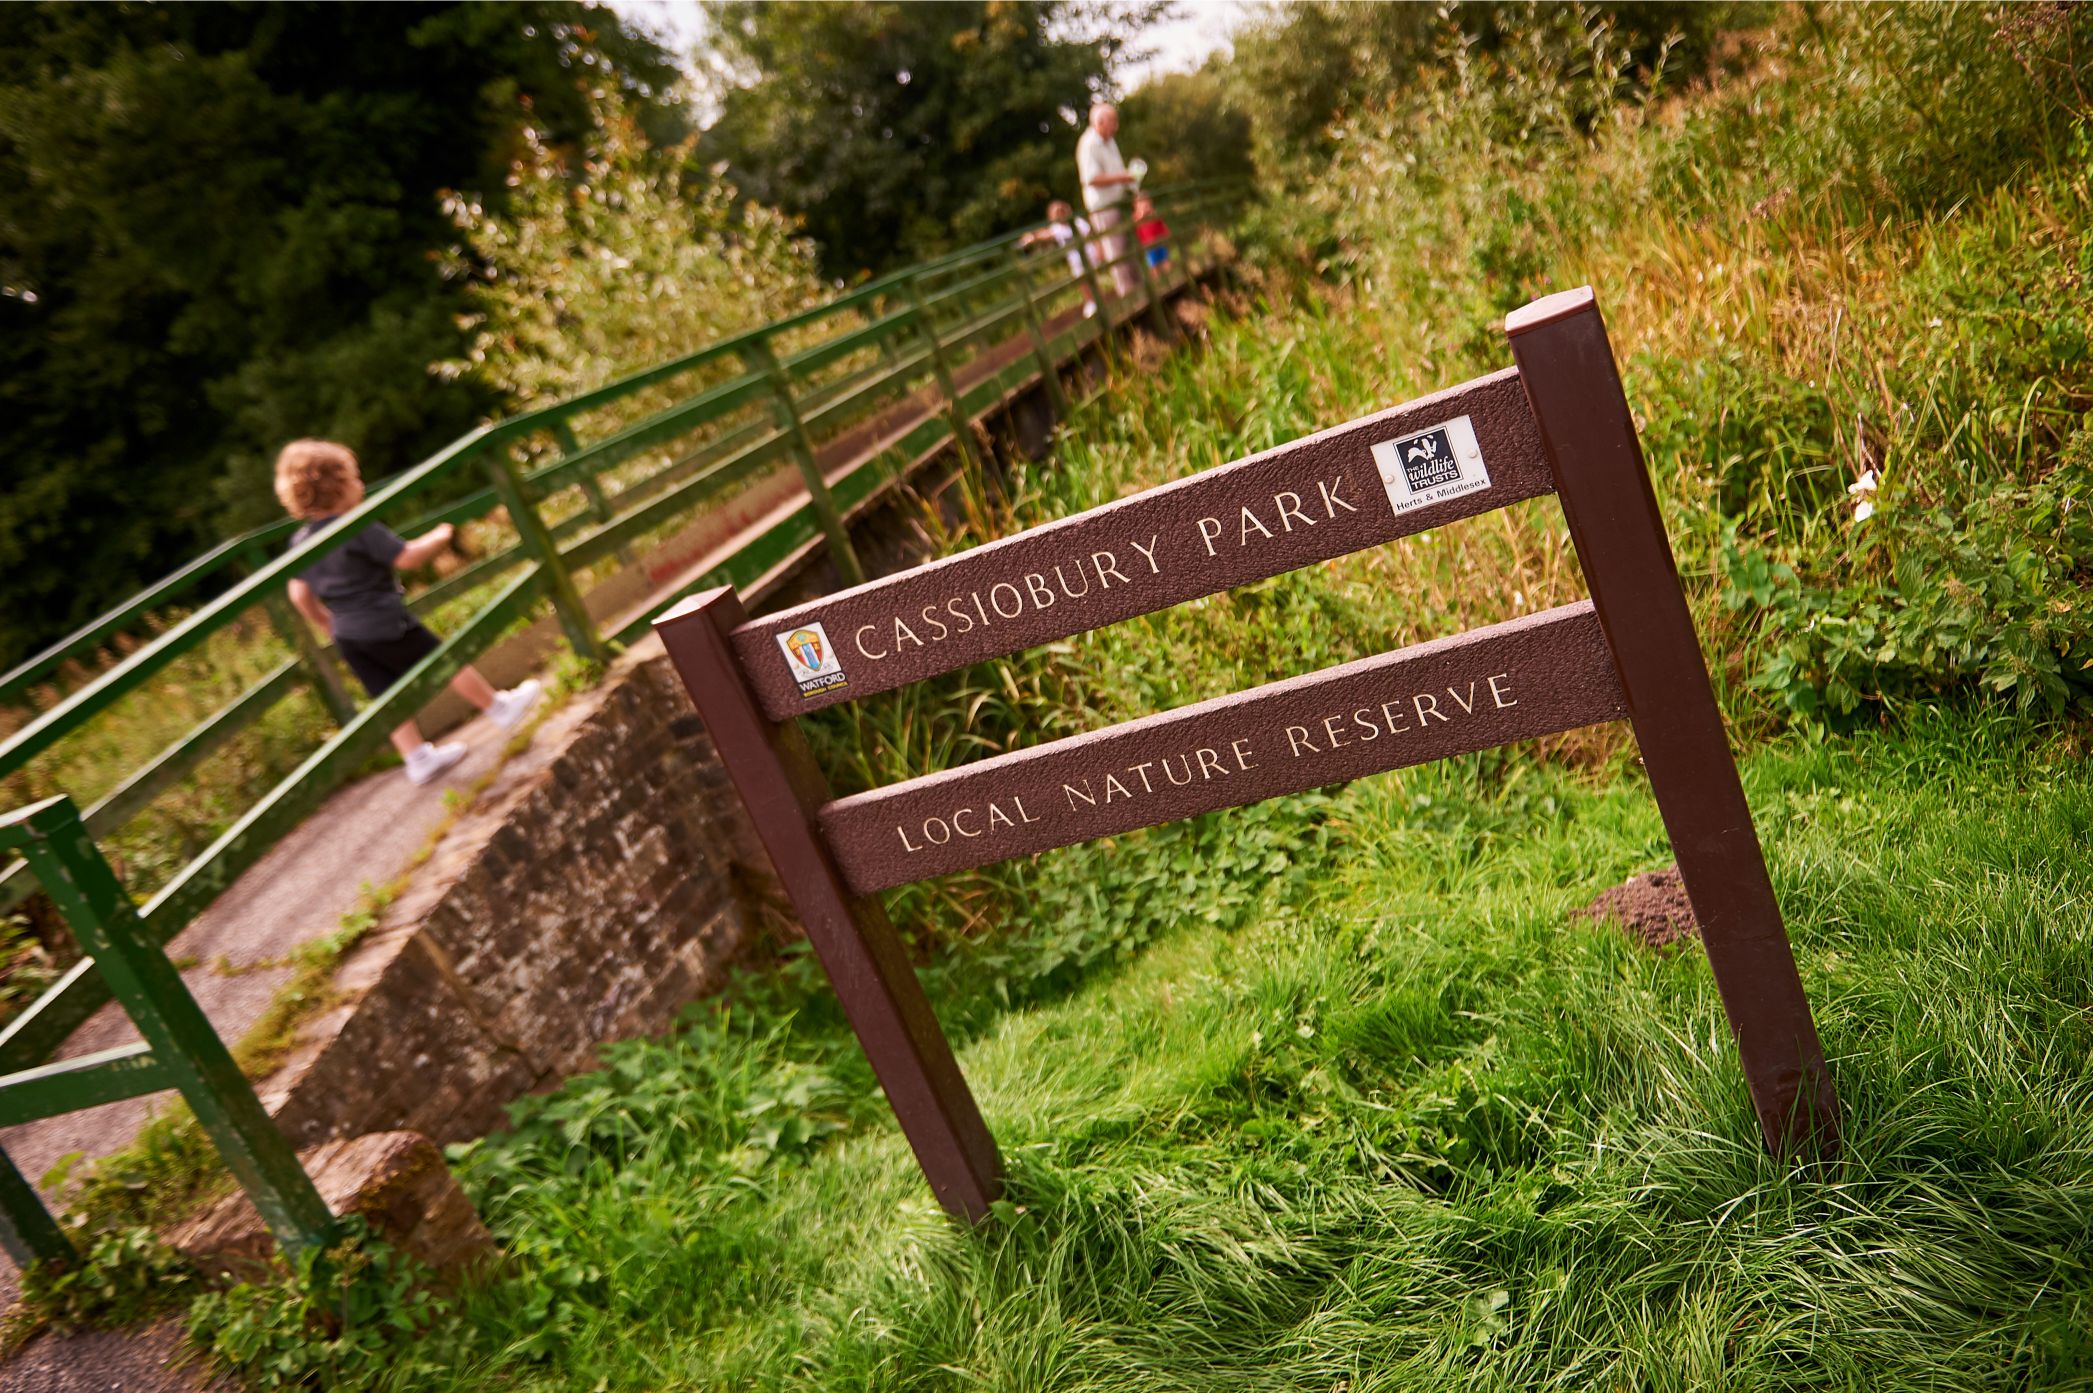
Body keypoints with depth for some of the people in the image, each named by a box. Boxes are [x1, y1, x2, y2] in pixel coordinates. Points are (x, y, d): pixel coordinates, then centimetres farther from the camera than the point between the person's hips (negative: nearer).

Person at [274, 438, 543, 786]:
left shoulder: (301, 540, 4)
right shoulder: (359, 529, -20)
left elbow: (300, 594, 7)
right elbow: (407, 557, -18)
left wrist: (327, 622, 22)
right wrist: (438, 537, 0)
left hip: (347, 636, 7)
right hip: (386, 625, -7)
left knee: (389, 693, 14)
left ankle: (418, 758, 19)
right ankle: (501, 708, 24)